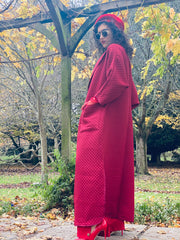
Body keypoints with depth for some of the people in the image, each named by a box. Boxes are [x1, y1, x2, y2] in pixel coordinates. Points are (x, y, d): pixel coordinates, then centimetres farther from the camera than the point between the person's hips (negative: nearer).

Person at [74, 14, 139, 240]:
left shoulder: (114, 51, -5)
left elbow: (117, 82, -20)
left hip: (105, 119, -10)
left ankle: (97, 219, -17)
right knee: (114, 163, 7)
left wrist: (96, 100, -13)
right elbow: (129, 87, 26)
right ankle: (113, 218, 12)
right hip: (116, 120, 10)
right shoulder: (118, 54, 24)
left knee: (93, 161, -15)